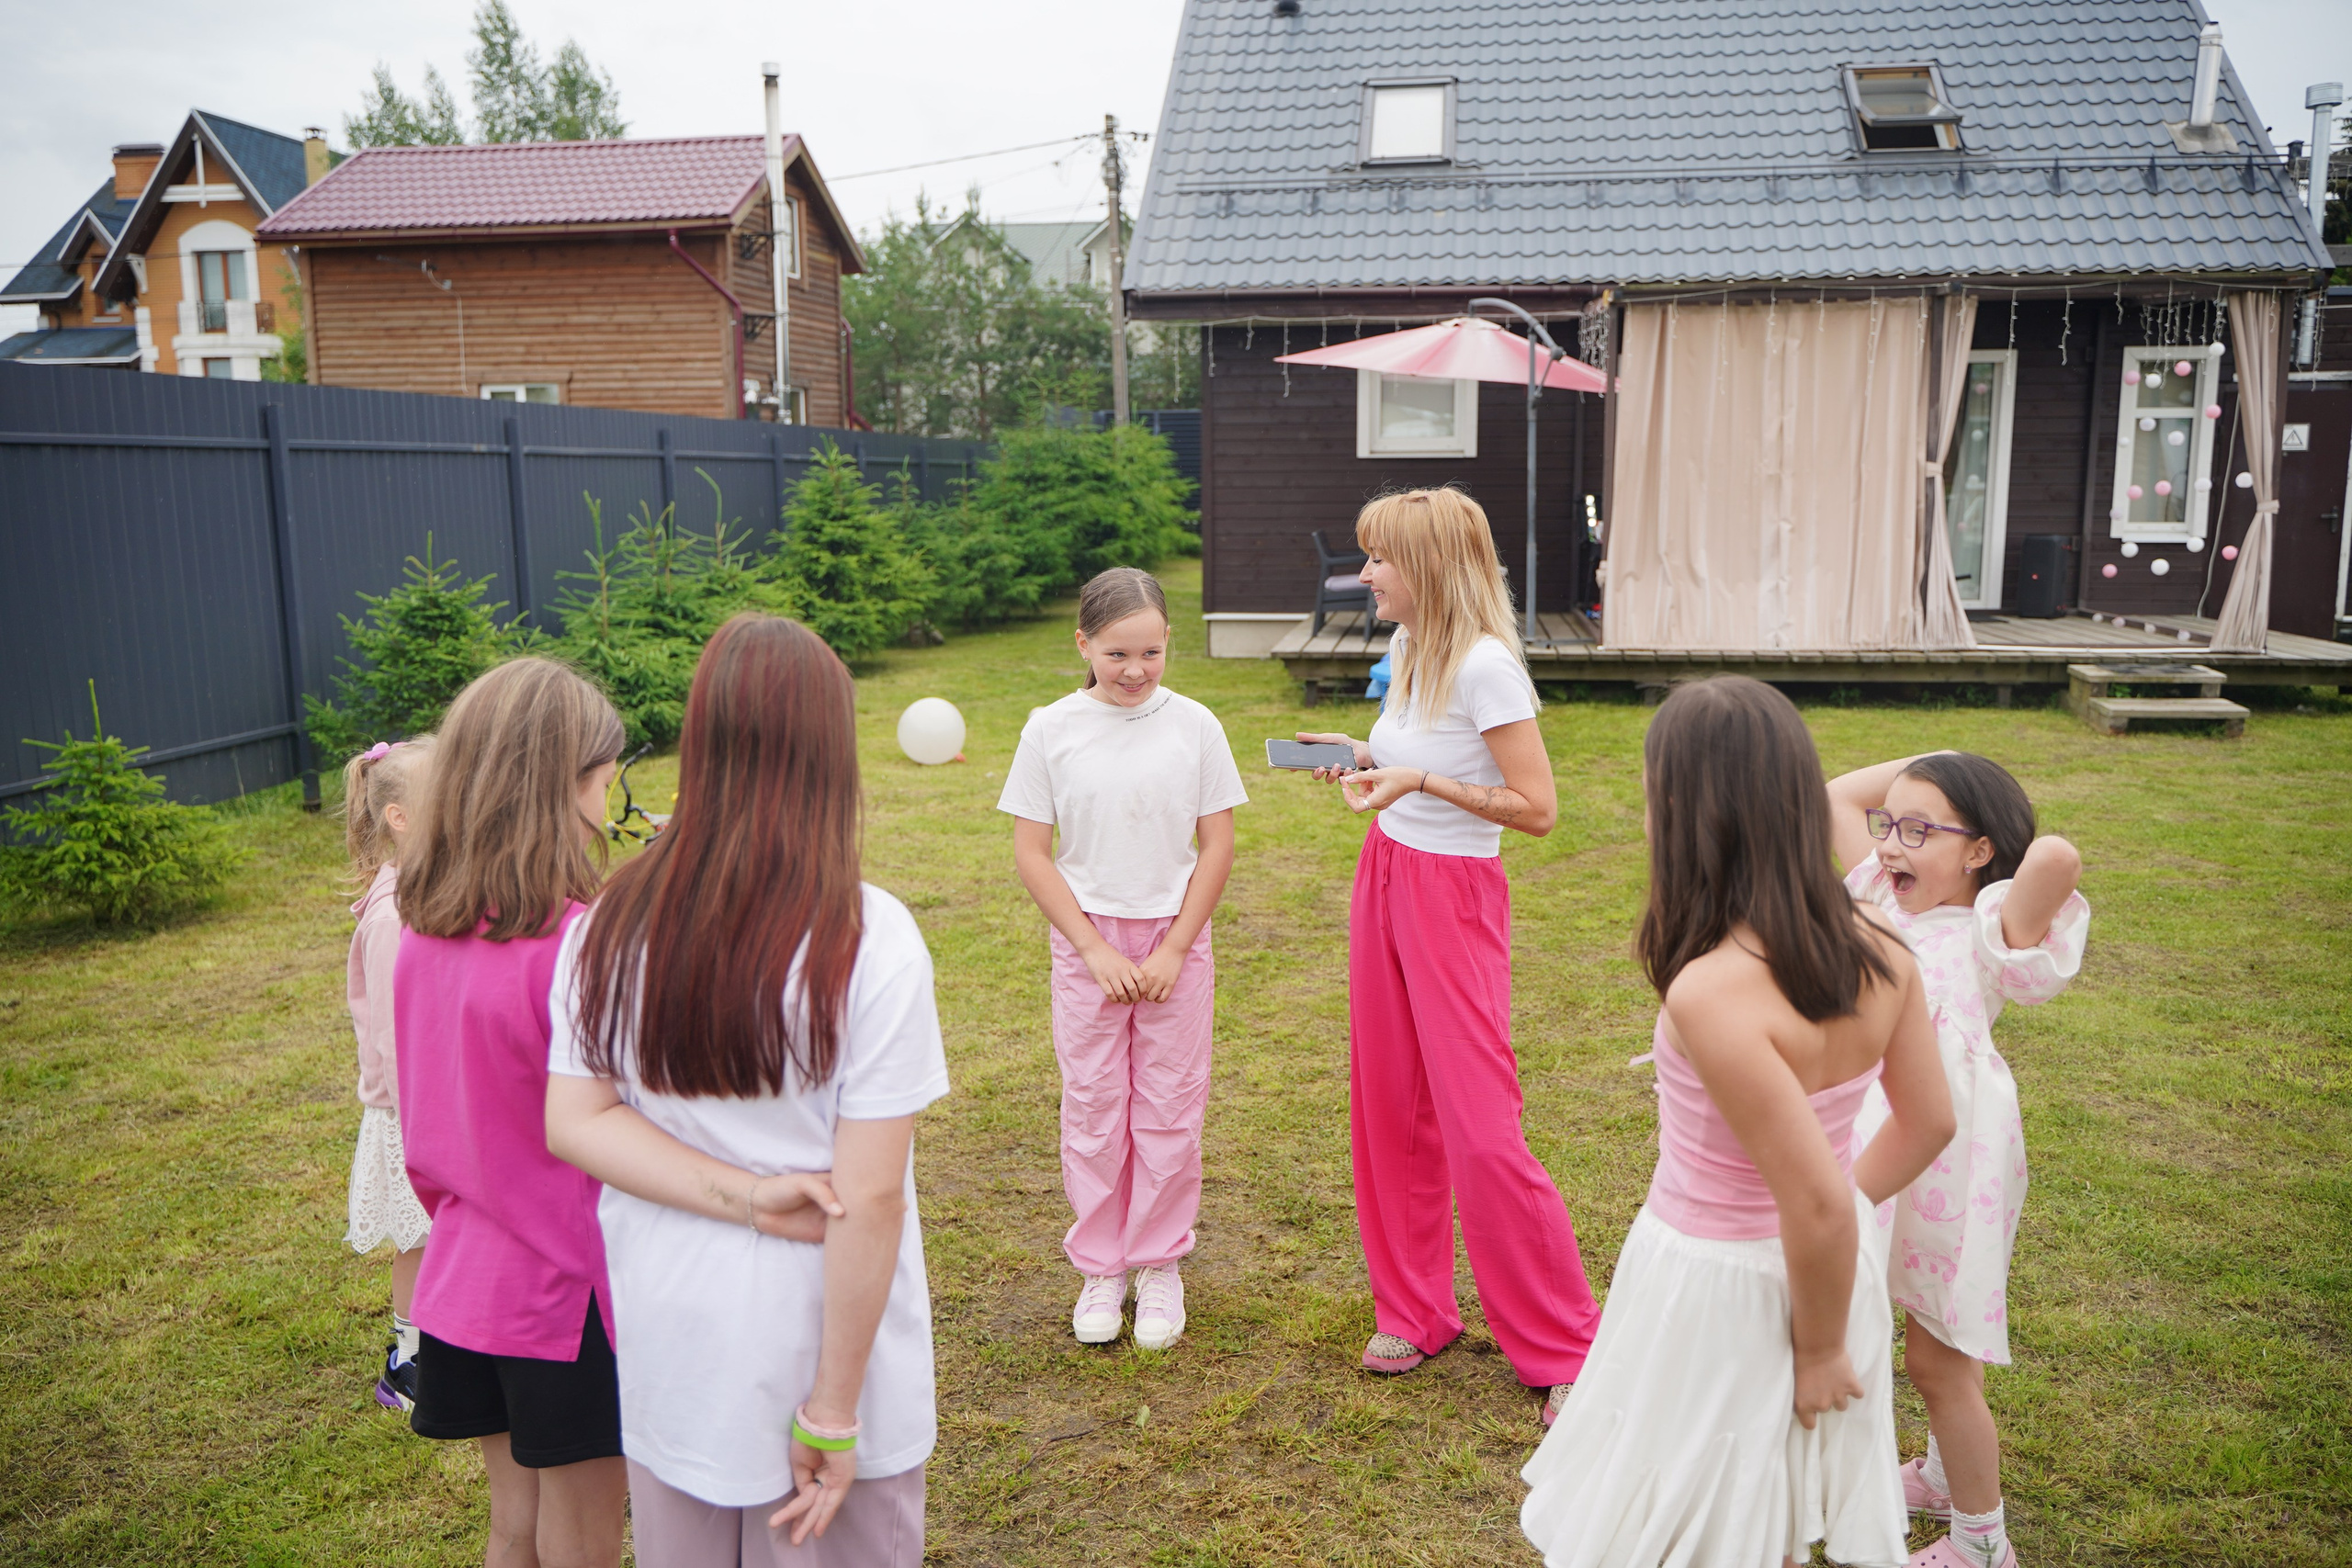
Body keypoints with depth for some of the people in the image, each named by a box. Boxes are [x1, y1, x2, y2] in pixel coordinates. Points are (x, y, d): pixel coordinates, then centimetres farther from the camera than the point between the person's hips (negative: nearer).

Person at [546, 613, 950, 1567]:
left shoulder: (612, 927, -7)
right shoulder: (866, 941, -21)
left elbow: (575, 1122, -5)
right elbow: (869, 1197, -20)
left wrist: (743, 1196, -13)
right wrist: (834, 1411, -12)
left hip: (668, 1362, 4)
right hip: (814, 1352, -4)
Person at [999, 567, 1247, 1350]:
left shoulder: (1193, 725, -4)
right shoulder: (1051, 729, -5)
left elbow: (1217, 847, -1)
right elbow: (1031, 853, -4)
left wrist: (1173, 948, -7)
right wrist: (1095, 949, -9)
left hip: (1175, 940, 0)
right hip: (1087, 940, 0)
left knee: (1169, 1110, 6)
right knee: (1091, 1110, 7)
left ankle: (1159, 1264, 23)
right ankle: (1100, 1266, 23)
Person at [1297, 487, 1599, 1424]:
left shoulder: (1485, 664, -19)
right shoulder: (1407, 651, 7)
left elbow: (1536, 808, -19)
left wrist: (1419, 782, -23)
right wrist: (1360, 755, 4)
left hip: (1454, 898, -8)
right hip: (1384, 880, 8)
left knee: (1480, 1129, -5)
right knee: (1388, 1107, 13)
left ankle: (1566, 1351, 11)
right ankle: (1415, 1311, 29)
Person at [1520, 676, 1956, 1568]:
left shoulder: (1711, 993, -32)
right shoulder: (1875, 945, -9)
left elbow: (1819, 1206, -28)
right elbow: (1927, 1123, 3)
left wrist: (1818, 1351, -10)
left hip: (1718, 1284, -6)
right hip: (1824, 1264, 7)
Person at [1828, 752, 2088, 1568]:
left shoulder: (1989, 934, -18)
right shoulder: (1887, 902, 1)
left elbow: (2057, 856, -39)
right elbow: (1838, 796, 7)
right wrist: (1938, 764, 1)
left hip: (1951, 1158, -7)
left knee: (1937, 1359, 7)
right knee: (1938, 1339, 26)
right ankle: (1946, 1471, 48)